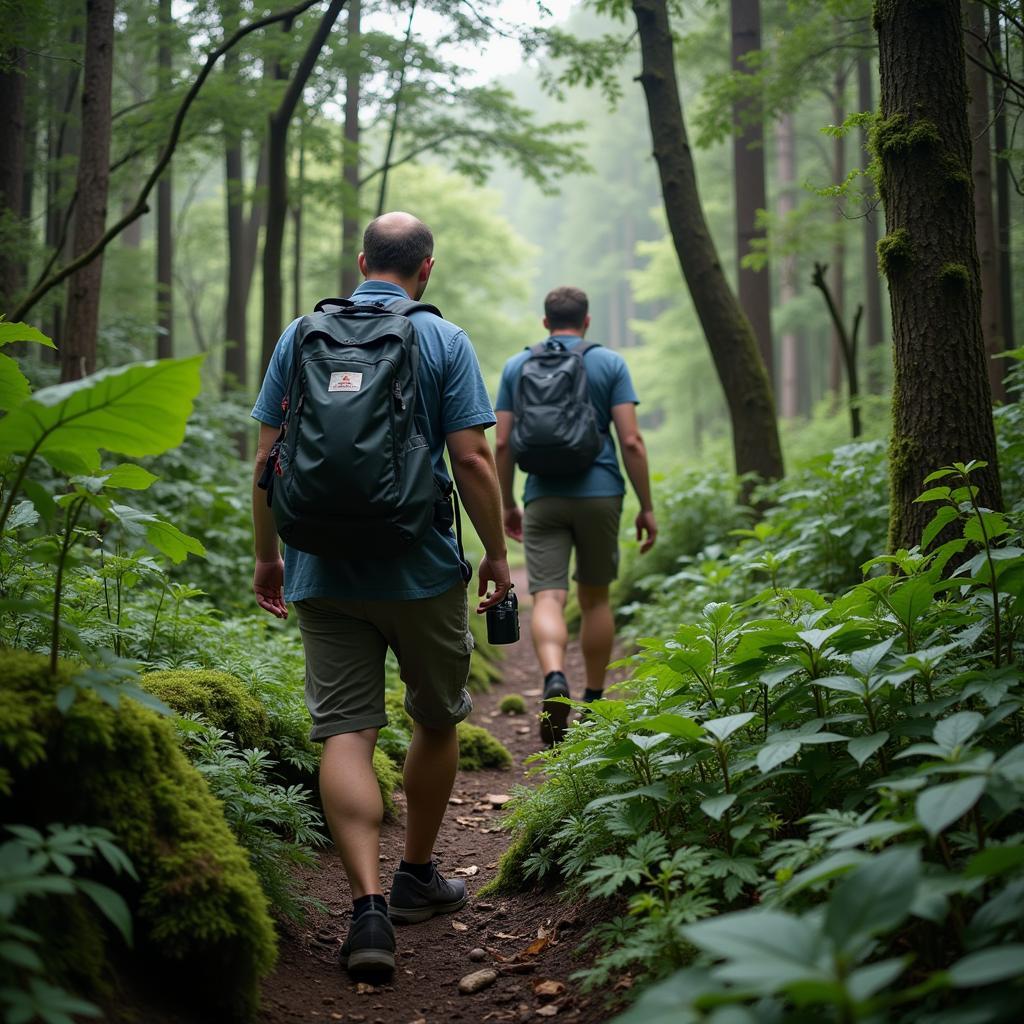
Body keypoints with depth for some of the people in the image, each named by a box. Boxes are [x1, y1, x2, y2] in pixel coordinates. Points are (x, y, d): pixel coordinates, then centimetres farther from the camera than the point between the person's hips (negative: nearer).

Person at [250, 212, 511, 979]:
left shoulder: (301, 335, 5)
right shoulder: (443, 341, -4)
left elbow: (268, 459, 4)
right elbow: (471, 461, -9)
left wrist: (268, 556, 13)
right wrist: (497, 555, 1)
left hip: (323, 572, 2)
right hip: (422, 569, -1)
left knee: (345, 732, 0)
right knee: (437, 721, 17)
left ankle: (370, 907, -12)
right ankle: (417, 878, 30)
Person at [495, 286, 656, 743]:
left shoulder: (516, 366, 7)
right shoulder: (610, 363, 2)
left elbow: (502, 444, 5)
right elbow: (631, 441, -5)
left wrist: (508, 504, 16)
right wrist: (646, 507, 1)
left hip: (543, 497, 0)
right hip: (600, 494, 0)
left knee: (548, 597, -5)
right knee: (595, 598, 13)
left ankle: (554, 678, -32)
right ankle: (594, 701, 20)